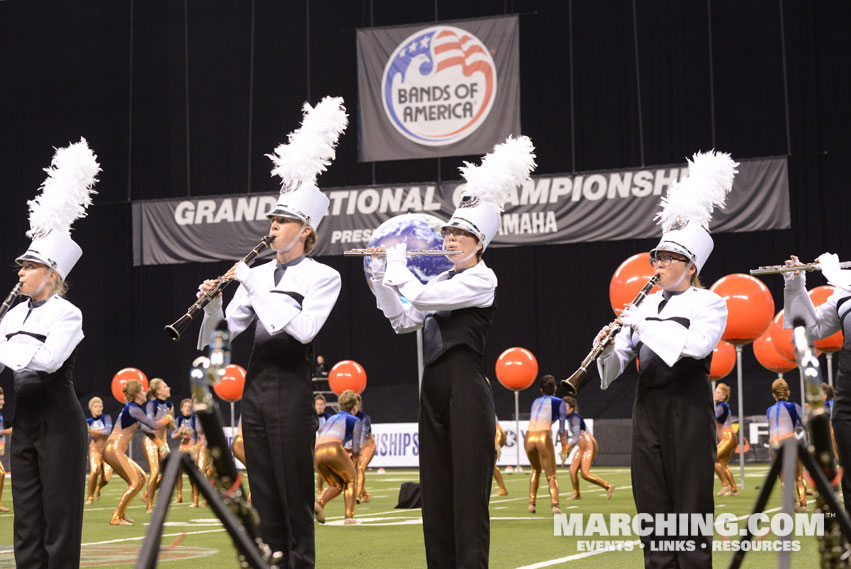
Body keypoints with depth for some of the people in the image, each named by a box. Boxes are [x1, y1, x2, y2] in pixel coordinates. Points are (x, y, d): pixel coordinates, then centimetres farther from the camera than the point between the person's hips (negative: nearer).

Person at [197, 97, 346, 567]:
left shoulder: (322, 276, -4)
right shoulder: (258, 275, 13)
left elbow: (303, 328, -21)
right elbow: (227, 330, 11)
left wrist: (255, 286, -18)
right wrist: (213, 302, -10)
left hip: (291, 391, -6)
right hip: (255, 387, 6)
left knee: (295, 496, -3)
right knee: (263, 497, 9)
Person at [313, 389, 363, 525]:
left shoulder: (331, 419, 34)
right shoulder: (356, 421, 16)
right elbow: (356, 450, 9)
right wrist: (352, 465, 28)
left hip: (316, 452, 5)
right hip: (334, 449, -5)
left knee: (337, 486, 22)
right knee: (351, 480, 17)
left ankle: (319, 503, -6)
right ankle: (349, 517, 5)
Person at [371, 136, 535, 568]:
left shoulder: (481, 280, -8)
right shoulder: (443, 280, 18)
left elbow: (421, 297, -18)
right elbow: (402, 320, 18)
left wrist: (398, 265, -3)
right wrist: (381, 277, 9)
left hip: (466, 390, -8)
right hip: (434, 388, 8)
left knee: (468, 492, -8)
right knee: (436, 488, 8)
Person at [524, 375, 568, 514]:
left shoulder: (535, 402, 23)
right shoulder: (559, 403, 11)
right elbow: (562, 429, 10)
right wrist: (565, 447, 17)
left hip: (529, 438, 4)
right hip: (544, 438, -4)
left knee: (536, 471, 26)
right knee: (551, 475, 4)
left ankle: (531, 503, 19)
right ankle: (555, 504, -15)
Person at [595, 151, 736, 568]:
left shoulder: (708, 303, -1)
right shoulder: (647, 304, 15)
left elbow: (696, 344, -22)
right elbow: (619, 360, 12)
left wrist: (643, 325, -18)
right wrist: (609, 343, -11)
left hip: (687, 408, -6)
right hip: (648, 407, 6)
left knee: (690, 500, -3)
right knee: (651, 501, 7)